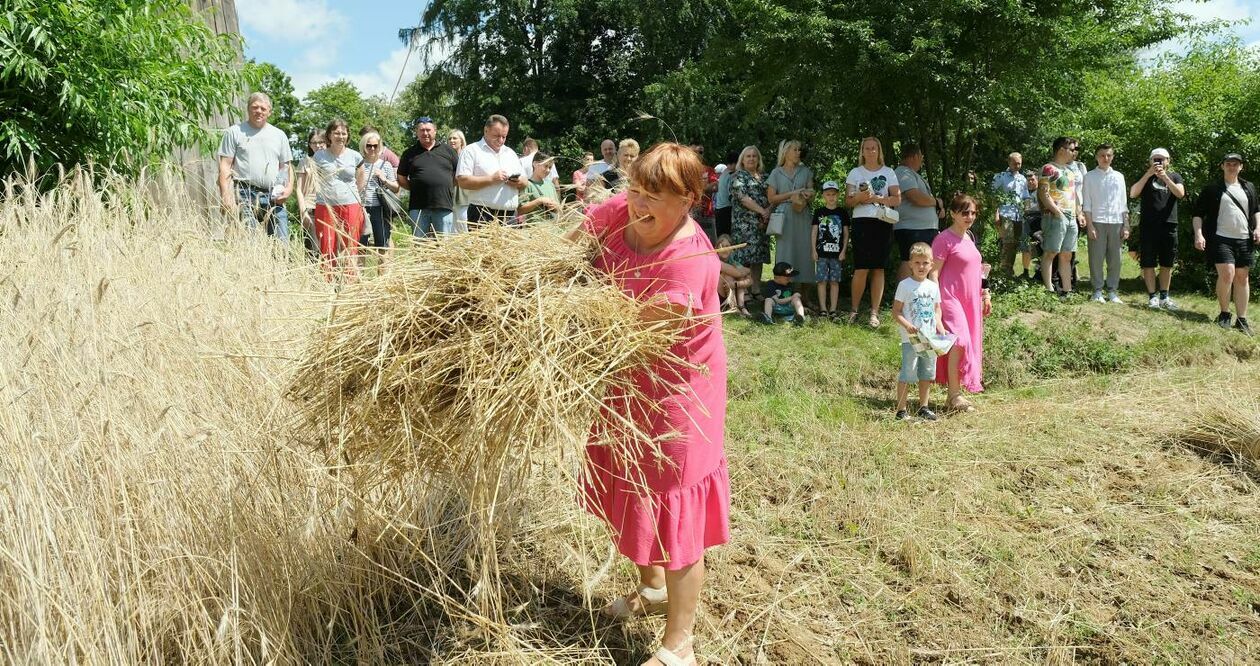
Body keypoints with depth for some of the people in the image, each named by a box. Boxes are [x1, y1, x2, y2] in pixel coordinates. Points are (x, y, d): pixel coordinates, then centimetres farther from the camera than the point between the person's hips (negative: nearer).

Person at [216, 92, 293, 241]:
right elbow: (225, 167, 1)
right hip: (245, 195, -3)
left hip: (274, 197, 3)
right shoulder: (234, 132, 6)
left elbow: (285, 166, 19)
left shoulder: (279, 135, 17)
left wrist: (289, 187, 0)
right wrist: (226, 197, -10)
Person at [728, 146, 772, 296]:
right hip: (745, 223, -6)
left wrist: (768, 210, -6)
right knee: (745, 256, -10)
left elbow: (770, 197, 15)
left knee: (759, 256, 7)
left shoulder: (762, 177, 18)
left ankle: (757, 290, 12)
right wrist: (762, 211, -16)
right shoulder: (739, 176, -1)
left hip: (762, 223, 6)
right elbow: (743, 197, -13)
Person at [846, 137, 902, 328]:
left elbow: (897, 199, 3)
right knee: (861, 268, -9)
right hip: (862, 222, -1)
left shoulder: (888, 172, 10)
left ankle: (874, 312, 4)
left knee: (878, 268, 1)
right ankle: (853, 310, 5)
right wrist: (860, 197, -15)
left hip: (882, 223, 1)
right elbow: (848, 201, 5)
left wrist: (876, 198, -10)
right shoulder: (855, 173, 10)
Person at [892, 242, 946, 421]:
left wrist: (940, 326, 1)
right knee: (906, 374, -6)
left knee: (927, 374, 13)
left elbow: (936, 310, 18)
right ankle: (901, 410, 1)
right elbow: (896, 312, -8)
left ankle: (924, 407, 24)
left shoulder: (933, 287, 10)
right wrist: (907, 325, -23)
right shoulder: (905, 285, -6)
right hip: (910, 339, -6)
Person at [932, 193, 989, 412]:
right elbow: (934, 273, -13)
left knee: (970, 344, 8)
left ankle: (955, 393, 15)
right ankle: (954, 395, -13)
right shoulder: (944, 239, -9)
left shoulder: (968, 237, 15)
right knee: (959, 341, -19)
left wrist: (984, 295, 22)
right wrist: (936, 303, -19)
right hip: (951, 298, -9)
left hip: (970, 300, 9)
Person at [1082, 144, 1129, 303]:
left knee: (1115, 259, 3)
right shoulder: (1090, 177, 4)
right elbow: (1086, 204, 0)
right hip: (1097, 222, -3)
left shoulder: (1119, 176, 13)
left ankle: (1113, 291, 10)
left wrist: (1126, 226, 7)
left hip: (1116, 222, 3)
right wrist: (1089, 226, -8)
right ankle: (1097, 291, 5)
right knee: (1096, 259, -2)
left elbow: (1124, 203, 13)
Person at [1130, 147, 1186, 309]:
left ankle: (1164, 297, 18)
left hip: (1169, 225, 2)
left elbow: (1180, 193, -7)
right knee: (1148, 264, -1)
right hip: (1148, 226, -2)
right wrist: (1148, 174, -10)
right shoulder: (1145, 177, 9)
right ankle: (1152, 296, 6)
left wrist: (1165, 177, -14)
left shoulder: (1174, 176, 11)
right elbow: (1132, 194, -7)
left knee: (1167, 264, 9)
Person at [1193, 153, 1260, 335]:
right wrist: (1198, 234, -11)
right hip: (1221, 239, -4)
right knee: (1226, 274, -18)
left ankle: (1242, 320, 9)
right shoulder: (1212, 190, 4)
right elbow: (1198, 214, 1)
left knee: (1242, 277, 5)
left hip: (1244, 240, 4)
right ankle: (1224, 314, 1)